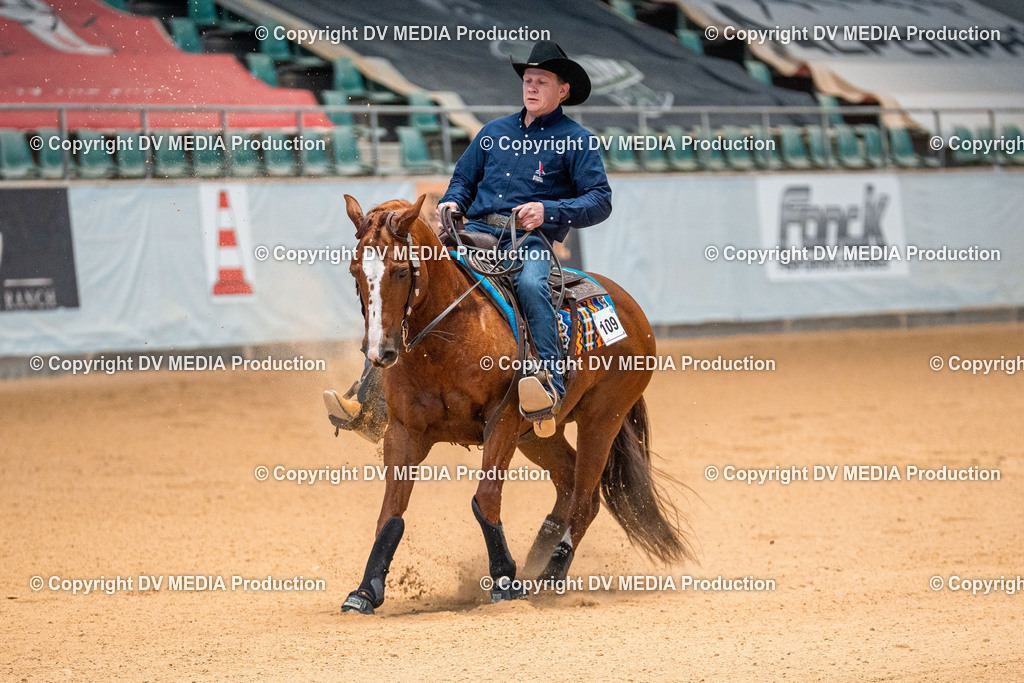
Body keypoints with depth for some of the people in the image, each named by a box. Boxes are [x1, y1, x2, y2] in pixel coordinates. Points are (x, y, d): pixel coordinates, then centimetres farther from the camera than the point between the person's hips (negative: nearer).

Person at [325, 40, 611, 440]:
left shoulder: (576, 140, 8)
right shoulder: (496, 131, 23)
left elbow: (600, 201, -1)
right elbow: (464, 178, 29)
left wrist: (548, 211, -16)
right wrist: (452, 203, 5)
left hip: (529, 239, -4)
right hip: (475, 233, 4)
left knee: (530, 285, -40)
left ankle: (551, 385, -51)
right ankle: (369, 401, -19)